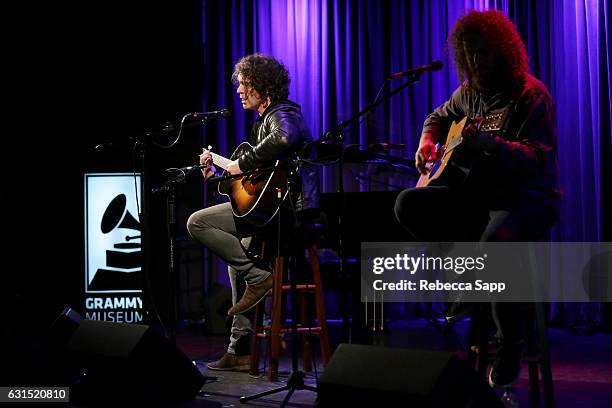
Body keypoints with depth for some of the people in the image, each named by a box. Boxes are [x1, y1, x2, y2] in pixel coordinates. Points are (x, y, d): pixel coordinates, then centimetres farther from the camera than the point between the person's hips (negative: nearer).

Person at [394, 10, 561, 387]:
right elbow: (439, 117, 31)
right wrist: (428, 142, 9)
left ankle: (510, 349, -20)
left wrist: (490, 144, -37)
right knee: (409, 205, -11)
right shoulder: (469, 91, 10)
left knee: (495, 241, -38)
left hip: (529, 196, -7)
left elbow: (536, 158, -21)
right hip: (479, 191, 7)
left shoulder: (531, 94, -11)